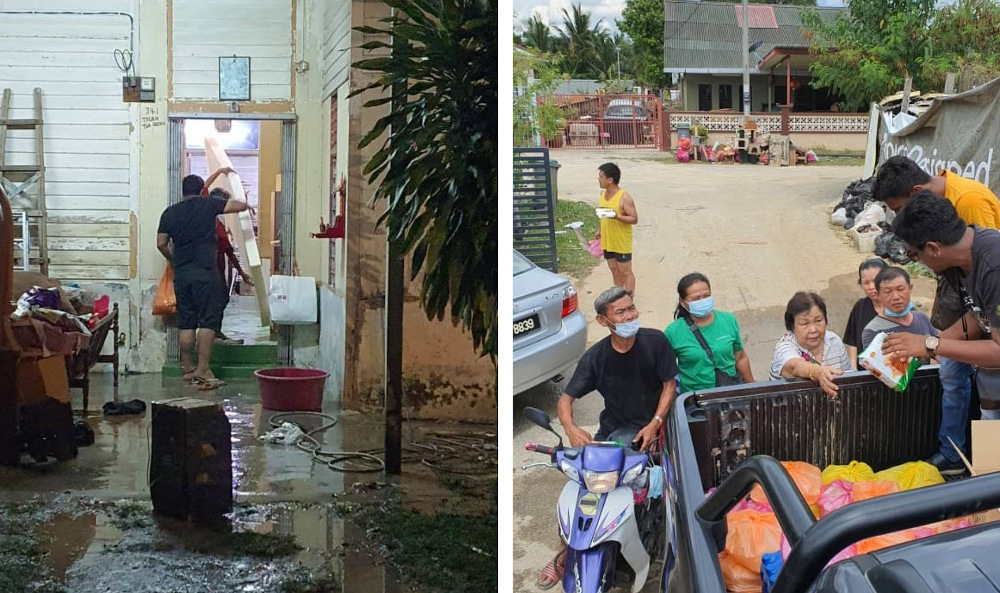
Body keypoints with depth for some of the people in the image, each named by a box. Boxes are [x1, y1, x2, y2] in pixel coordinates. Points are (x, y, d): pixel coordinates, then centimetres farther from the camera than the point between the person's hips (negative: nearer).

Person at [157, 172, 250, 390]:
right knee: (208, 321, -4)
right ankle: (203, 371, -10)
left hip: (181, 274, 5)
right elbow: (240, 205, 0)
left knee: (185, 322, 11)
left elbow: (161, 244, 10)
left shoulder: (170, 213, 10)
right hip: (205, 272, -5)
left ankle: (187, 368, 16)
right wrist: (245, 204, 23)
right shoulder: (208, 205, -1)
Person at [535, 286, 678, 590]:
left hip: (645, 427, -2)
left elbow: (669, 384, -2)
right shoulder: (595, 356, -6)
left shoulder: (655, 341, -10)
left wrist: (655, 423, -15)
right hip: (610, 428, 2)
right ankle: (565, 550, 6)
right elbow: (567, 397, -5)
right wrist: (571, 428, -26)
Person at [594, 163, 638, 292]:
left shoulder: (624, 197, -18)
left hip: (621, 243, -7)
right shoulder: (603, 194, 4)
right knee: (615, 270, 16)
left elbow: (634, 219, -18)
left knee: (625, 272, 0)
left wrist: (617, 217, -31)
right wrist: (601, 231, 14)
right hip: (607, 241, 7)